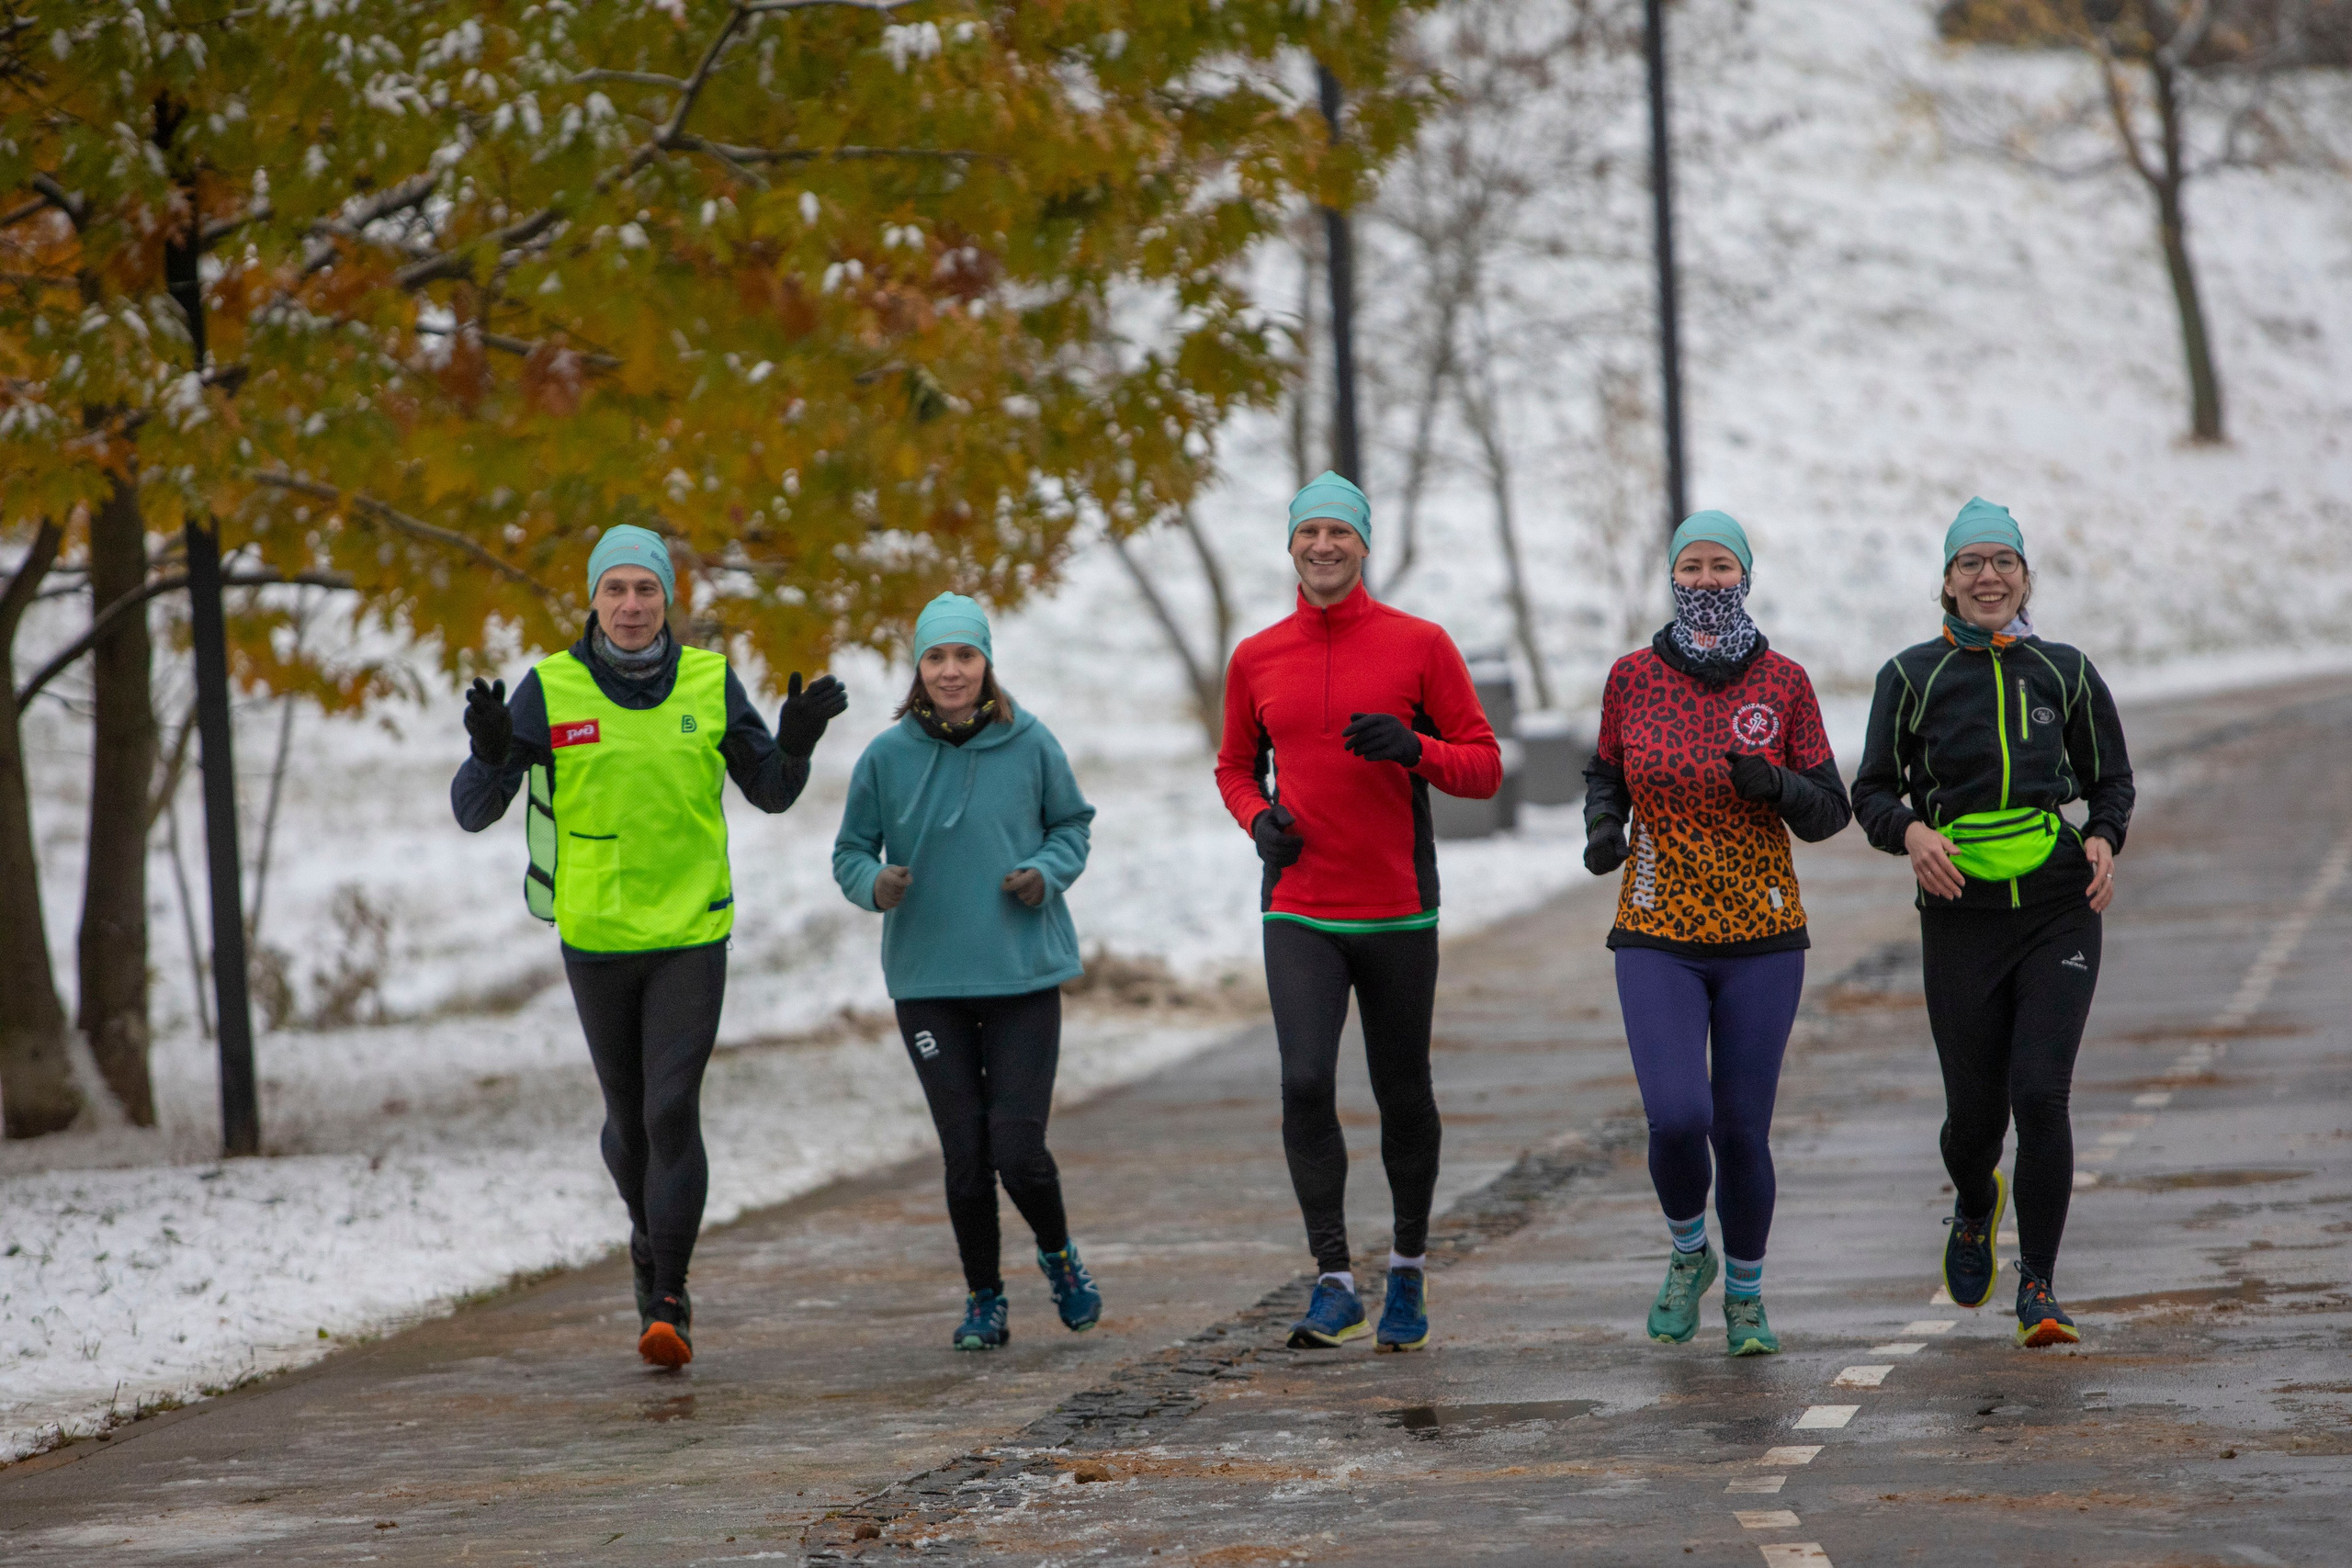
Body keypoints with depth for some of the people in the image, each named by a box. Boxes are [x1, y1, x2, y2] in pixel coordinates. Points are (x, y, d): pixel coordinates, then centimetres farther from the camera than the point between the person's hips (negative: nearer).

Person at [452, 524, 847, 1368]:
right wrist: (490, 750, -28)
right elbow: (474, 811, -7)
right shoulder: (549, 690, -6)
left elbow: (771, 792, 8)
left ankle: (667, 1302, -7)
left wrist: (797, 740, -13)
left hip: (691, 932, -1)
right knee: (628, 1118, 12)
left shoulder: (711, 683, -2)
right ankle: (652, 1243, 40)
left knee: (673, 1111, -12)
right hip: (594, 939, 1)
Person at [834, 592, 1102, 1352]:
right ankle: (984, 1300, 20)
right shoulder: (887, 756, -1)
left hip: (1023, 974, -1)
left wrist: (1048, 871, -9)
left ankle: (1057, 1253, 24)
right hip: (928, 982, 1)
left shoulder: (1030, 745, -2)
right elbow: (850, 853, 7)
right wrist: (875, 882, -15)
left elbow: (1072, 825, 11)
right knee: (964, 1153, 0)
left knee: (1018, 1147, -7)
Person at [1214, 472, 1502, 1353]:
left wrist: (1412, 749, -19)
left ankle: (1409, 1265, 30)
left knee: (1403, 1095, 9)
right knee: (1306, 1081, -16)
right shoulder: (1256, 660, 6)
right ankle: (1334, 1286, -12)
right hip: (1299, 913, 1)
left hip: (1398, 910, -1)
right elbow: (1236, 767, 21)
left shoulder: (1420, 646, -1)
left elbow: (1483, 768, 0)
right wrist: (1257, 818, -2)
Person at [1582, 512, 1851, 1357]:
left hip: (1760, 938, 0)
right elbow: (1607, 774, 15)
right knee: (1676, 1120, -15)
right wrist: (1602, 829, -6)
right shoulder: (1633, 677, 0)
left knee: (1742, 1130, 2)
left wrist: (1774, 785, -19)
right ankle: (1688, 1254, 16)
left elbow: (1829, 813, 2)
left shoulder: (1783, 682, -2)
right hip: (1657, 938, 0)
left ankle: (1746, 1295, 26)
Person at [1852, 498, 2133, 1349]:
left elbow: (2111, 779, 16)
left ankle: (2039, 1289, -5)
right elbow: (1875, 791, 7)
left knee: (2041, 1093, -14)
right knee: (1975, 1110, 3)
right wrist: (1911, 833, -14)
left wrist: (2105, 839, -4)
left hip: (2059, 909, 0)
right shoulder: (1912, 677, 4)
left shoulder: (2065, 672, 7)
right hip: (1961, 917, 0)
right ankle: (1974, 1208, 40)